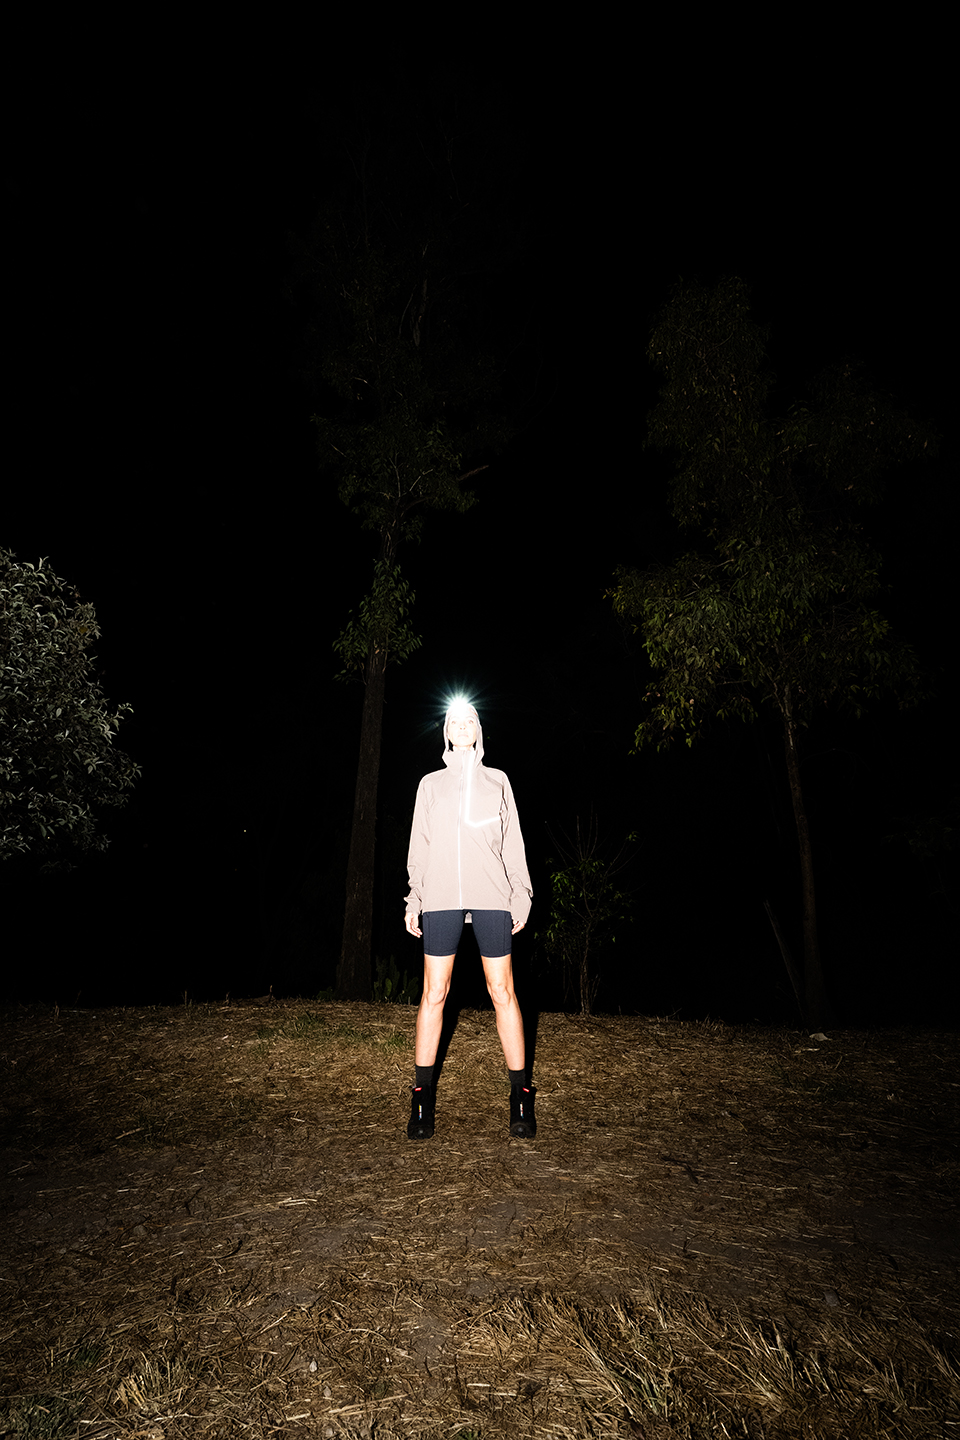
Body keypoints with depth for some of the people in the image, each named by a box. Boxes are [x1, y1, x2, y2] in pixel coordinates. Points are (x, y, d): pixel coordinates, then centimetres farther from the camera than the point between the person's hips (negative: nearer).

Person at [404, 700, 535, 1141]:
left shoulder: (497, 781, 14)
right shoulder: (430, 783, 15)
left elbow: (512, 842, 12)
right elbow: (419, 844, 13)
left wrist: (520, 896, 5)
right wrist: (414, 898, 6)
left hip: (491, 897, 0)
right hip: (440, 898, 0)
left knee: (503, 992, 0)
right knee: (434, 994, 0)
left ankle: (520, 1096, 11)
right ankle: (423, 1097, 13)